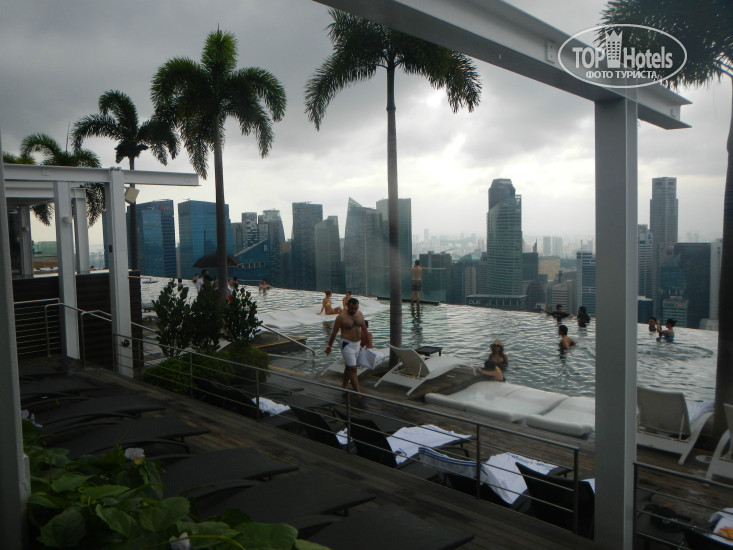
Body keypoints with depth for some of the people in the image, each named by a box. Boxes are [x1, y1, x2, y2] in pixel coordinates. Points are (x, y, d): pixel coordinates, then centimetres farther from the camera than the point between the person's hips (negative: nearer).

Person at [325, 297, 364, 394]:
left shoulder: (360, 314, 3)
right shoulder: (341, 317, -14)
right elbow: (334, 332, -8)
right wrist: (329, 346, -3)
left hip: (357, 344, 6)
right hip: (347, 345, -6)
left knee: (348, 367, 17)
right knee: (353, 368, -9)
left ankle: (343, 386, 30)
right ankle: (357, 391, -7)